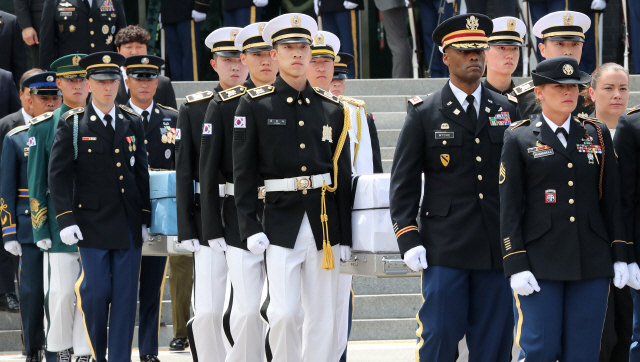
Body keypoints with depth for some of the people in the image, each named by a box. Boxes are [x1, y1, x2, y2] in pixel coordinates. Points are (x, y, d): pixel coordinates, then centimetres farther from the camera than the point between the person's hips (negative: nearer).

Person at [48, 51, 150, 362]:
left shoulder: (132, 123, 11)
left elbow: (142, 173, 13)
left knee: (126, 295, 1)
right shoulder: (72, 123, 0)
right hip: (92, 225, -3)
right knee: (95, 292, -5)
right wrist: (66, 220, -10)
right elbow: (58, 175, -3)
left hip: (129, 225, 3)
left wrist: (145, 219, 9)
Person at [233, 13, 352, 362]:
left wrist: (345, 235, 7)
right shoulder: (254, 105, 1)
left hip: (325, 223, 3)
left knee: (323, 319, 4)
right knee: (284, 313, -12)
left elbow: (343, 174, 11)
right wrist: (250, 227, -9)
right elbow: (243, 172, -1)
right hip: (281, 223, -3)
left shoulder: (331, 108, 9)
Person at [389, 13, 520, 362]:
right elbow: (403, 182, 2)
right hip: (445, 248, -2)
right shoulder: (424, 114, 3)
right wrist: (408, 239, -7)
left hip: (498, 248, 3)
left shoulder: (508, 110, 11)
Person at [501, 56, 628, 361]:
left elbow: (612, 199, 12)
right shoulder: (519, 139, 2)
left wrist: (620, 256, 6)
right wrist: (516, 266, -9)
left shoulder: (598, 134, 11)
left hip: (592, 265, 3)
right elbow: (509, 208, -1)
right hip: (539, 264, -3)